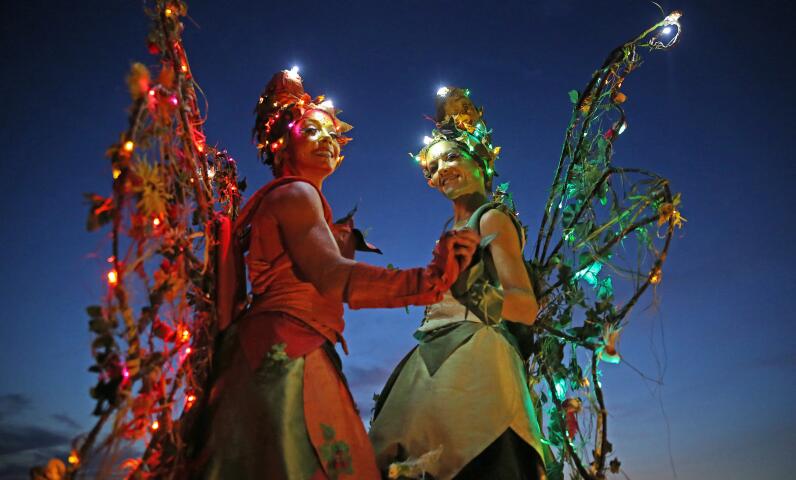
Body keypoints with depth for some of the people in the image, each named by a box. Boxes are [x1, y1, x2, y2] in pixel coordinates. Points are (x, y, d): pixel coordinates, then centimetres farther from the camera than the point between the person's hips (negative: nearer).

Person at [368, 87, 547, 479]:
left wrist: (477, 296, -27)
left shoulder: (492, 217, -1)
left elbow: (528, 307, -14)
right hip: (439, 361, 8)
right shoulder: (455, 229, 22)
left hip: (473, 357, -8)